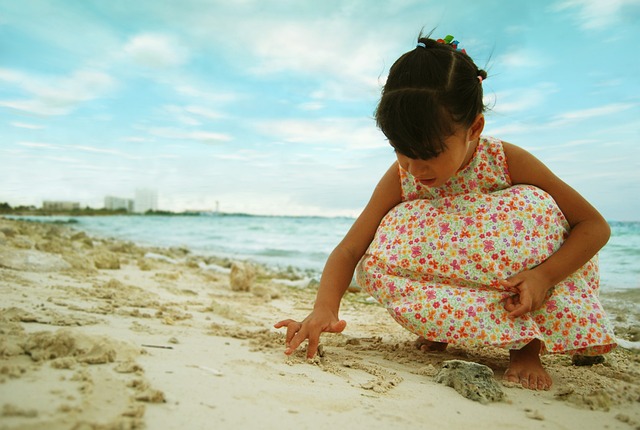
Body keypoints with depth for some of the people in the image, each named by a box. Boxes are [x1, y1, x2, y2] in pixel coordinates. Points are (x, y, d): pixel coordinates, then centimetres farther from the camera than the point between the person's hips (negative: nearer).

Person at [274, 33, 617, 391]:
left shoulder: (508, 161, -21)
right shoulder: (400, 178, -17)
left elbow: (596, 225, -15)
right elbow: (349, 250, -21)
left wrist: (544, 275, -33)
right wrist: (324, 310, -39)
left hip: (516, 279, 0)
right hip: (447, 277, 1)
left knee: (532, 203, -30)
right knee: (375, 263, -26)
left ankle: (527, 346, -16)